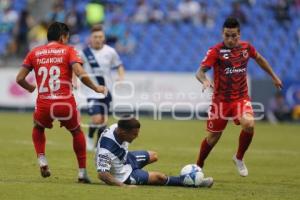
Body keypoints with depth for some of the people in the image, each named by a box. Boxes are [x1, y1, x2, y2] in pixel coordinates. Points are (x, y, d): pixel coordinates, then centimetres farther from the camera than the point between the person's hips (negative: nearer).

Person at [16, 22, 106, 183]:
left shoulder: (35, 53, 11)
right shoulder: (68, 51, 5)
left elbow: (20, 78, 8)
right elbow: (81, 74, -10)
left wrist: (30, 88, 28)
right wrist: (96, 88, 4)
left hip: (44, 105, 2)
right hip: (66, 104, -2)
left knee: (38, 128, 34)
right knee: (77, 132, 25)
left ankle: (41, 159, 13)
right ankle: (82, 171, 20)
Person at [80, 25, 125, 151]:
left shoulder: (110, 52, -2)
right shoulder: (84, 53, -6)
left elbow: (119, 66, 11)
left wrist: (121, 77, -7)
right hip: (92, 91, -3)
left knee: (103, 120, 8)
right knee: (96, 119, -16)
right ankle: (90, 137, 15)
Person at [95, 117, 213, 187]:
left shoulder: (116, 128, -21)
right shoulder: (106, 150, -44)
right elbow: (102, 174, -44)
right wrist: (123, 186, -46)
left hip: (125, 158, 8)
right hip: (123, 175, -8)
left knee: (153, 156, 27)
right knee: (159, 177, -4)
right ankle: (184, 181, 17)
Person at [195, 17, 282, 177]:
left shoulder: (246, 47, -1)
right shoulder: (216, 51, -13)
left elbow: (259, 59, 21)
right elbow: (200, 72, -20)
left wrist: (274, 76, 27)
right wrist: (205, 80, -42)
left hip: (241, 98, 2)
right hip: (221, 100, -2)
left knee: (249, 124, -25)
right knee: (213, 137, 5)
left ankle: (239, 158, 0)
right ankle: (198, 167, 31)